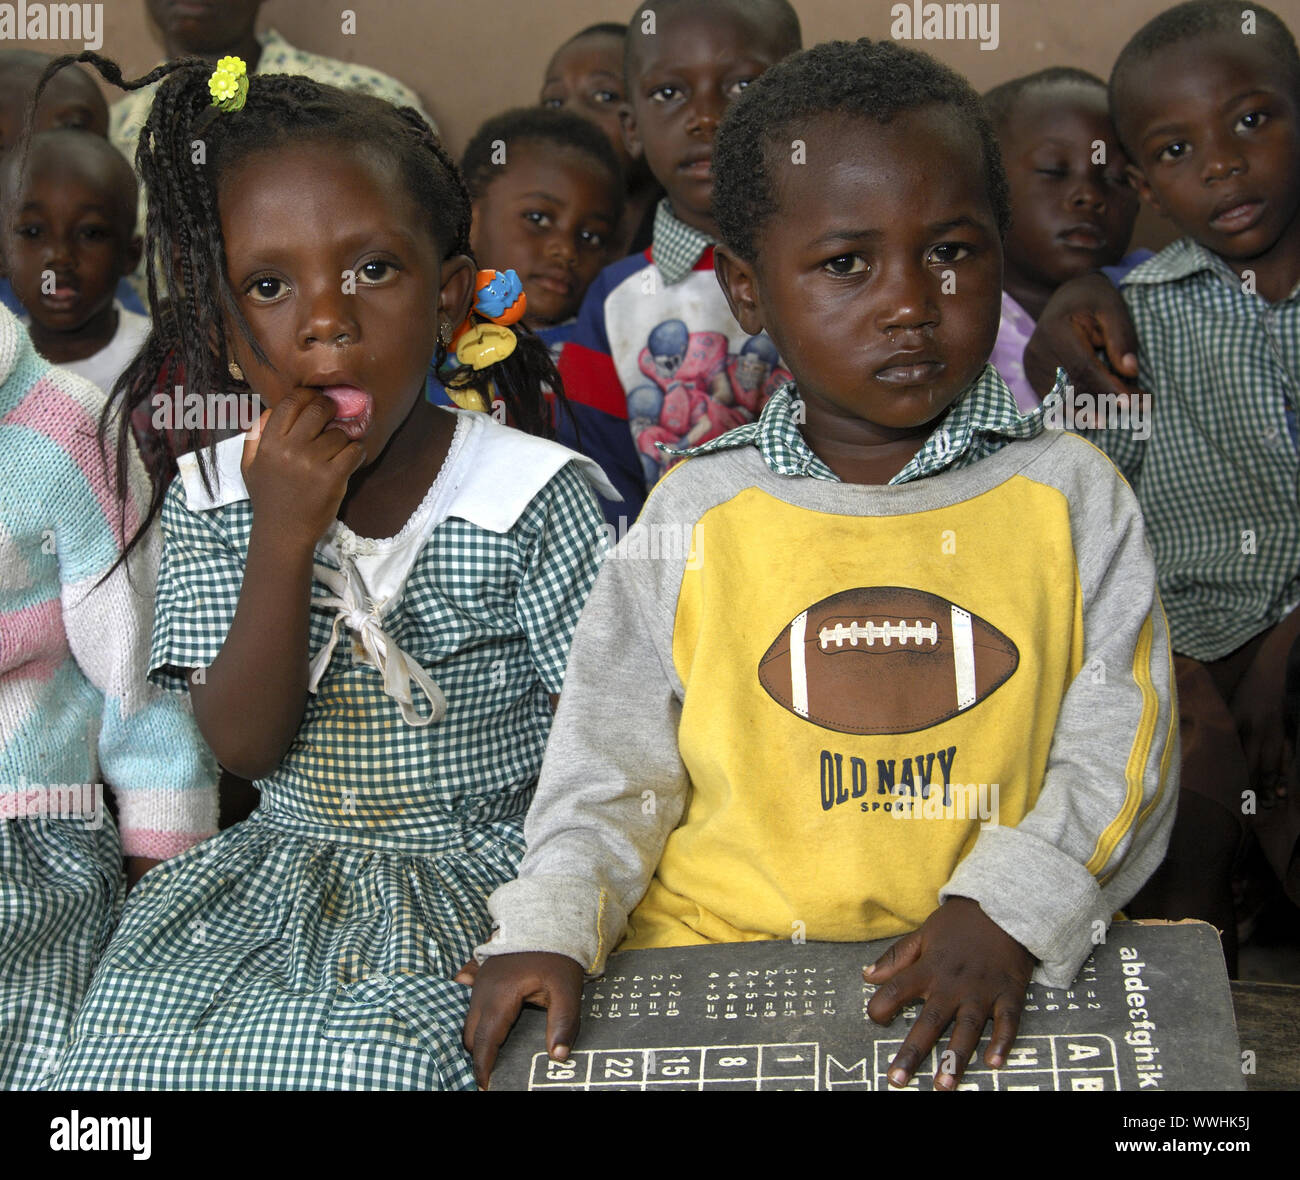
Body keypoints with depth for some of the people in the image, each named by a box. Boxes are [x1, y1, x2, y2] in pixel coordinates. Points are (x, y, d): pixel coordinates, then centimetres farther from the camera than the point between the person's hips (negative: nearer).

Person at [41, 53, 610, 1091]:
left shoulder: (539, 497, -12)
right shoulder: (213, 499, -1)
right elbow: (243, 747, -8)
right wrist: (284, 538, -20)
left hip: (481, 878, -3)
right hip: (280, 868, 3)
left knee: (362, 1052, -27)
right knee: (136, 1027, -19)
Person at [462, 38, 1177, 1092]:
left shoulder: (1071, 497, 2)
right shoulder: (696, 517, 2)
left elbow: (1118, 754, 0)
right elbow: (613, 766, 7)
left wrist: (1005, 911, -14)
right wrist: (550, 927, -7)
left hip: (995, 964, 0)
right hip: (715, 962, 1)